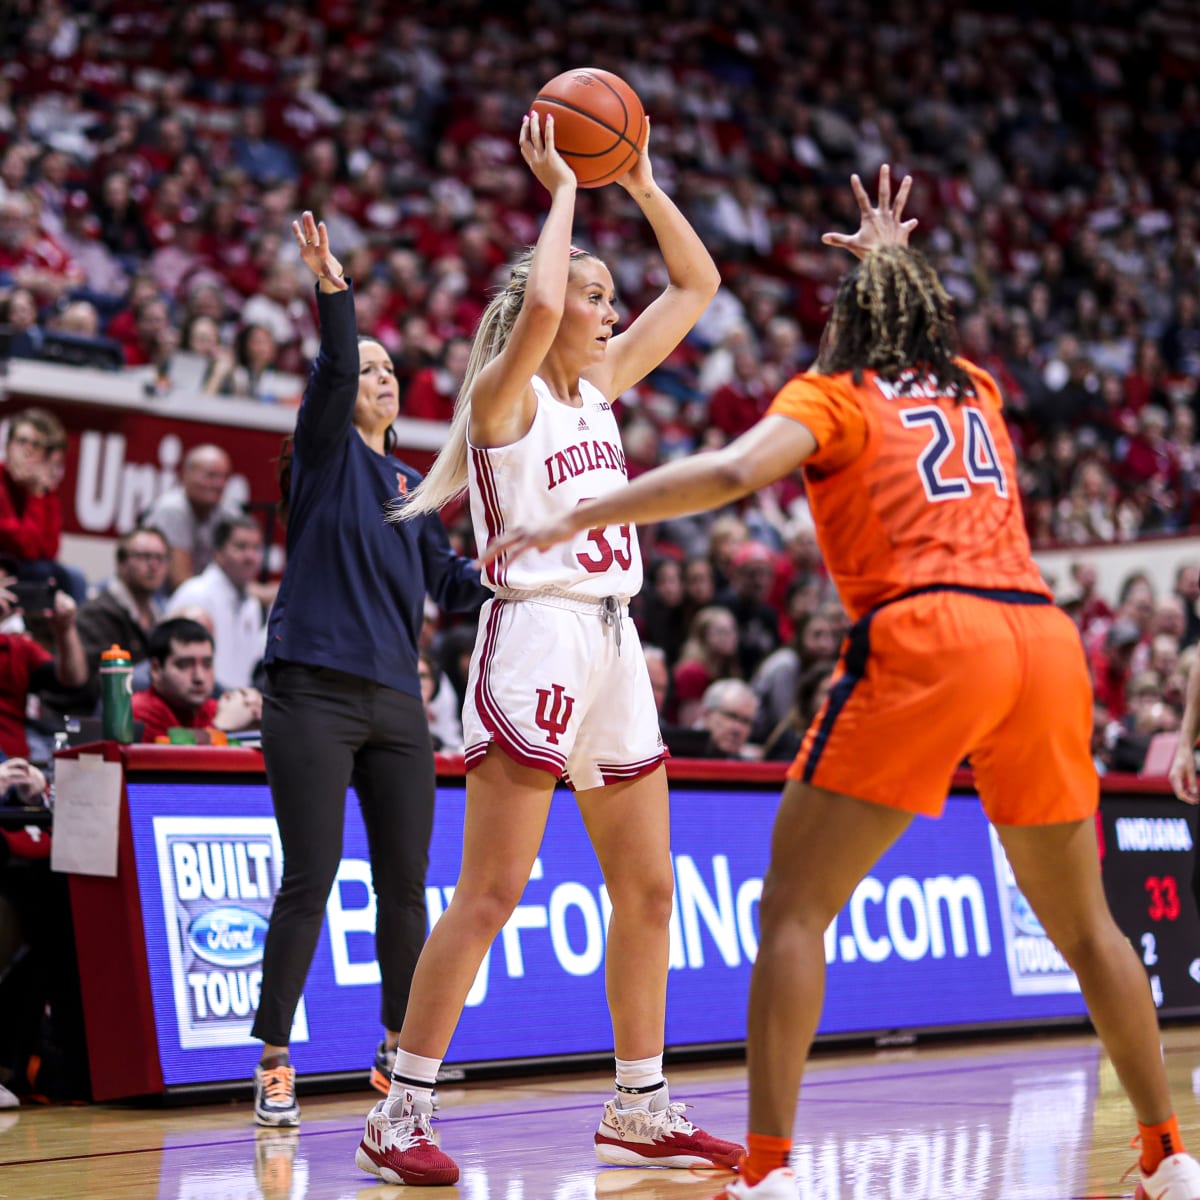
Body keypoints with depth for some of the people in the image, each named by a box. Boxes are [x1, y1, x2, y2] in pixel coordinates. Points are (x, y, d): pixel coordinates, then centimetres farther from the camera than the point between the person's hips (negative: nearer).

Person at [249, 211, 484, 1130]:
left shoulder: (410, 485, 20)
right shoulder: (325, 453, 3)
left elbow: (449, 580, 25)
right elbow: (331, 373, -16)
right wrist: (333, 289, -30)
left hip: (396, 701, 6)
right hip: (315, 692, -6)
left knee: (406, 883, 7)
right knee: (309, 882, -7)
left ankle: (400, 1051, 22)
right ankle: (275, 1064, 2)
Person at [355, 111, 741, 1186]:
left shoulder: (601, 387, 16)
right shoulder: (503, 394, -4)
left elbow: (696, 286, 21)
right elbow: (539, 305, -26)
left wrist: (641, 181, 13)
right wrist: (561, 189, -12)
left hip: (614, 647, 8)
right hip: (537, 635, -8)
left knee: (647, 892, 9)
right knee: (492, 894, -10)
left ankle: (641, 1110, 18)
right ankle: (400, 1115, -5)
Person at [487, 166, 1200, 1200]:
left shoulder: (835, 392, 10)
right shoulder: (976, 388, 26)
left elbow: (733, 471, -10)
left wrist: (570, 522, -7)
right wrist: (898, 259, 63)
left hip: (924, 634, -5)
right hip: (1043, 635, 6)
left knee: (795, 905, 0)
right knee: (1083, 921, 19)